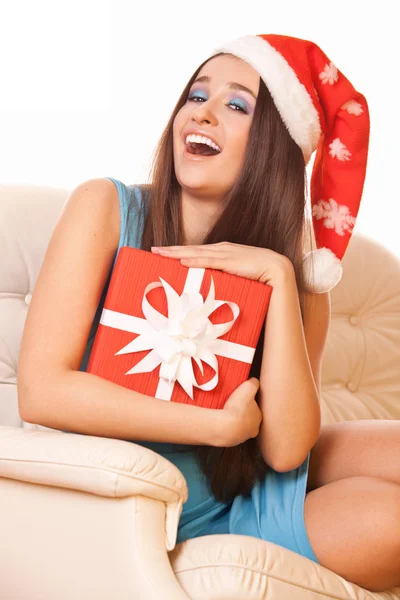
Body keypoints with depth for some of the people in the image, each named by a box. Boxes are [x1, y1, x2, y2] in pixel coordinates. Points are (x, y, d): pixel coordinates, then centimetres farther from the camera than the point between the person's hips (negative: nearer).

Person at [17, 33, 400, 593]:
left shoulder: (295, 268, -6)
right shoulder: (105, 207, -14)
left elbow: (284, 448, -17)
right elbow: (40, 389, -24)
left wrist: (279, 278, -23)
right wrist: (225, 425, -21)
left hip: (246, 491, 4)